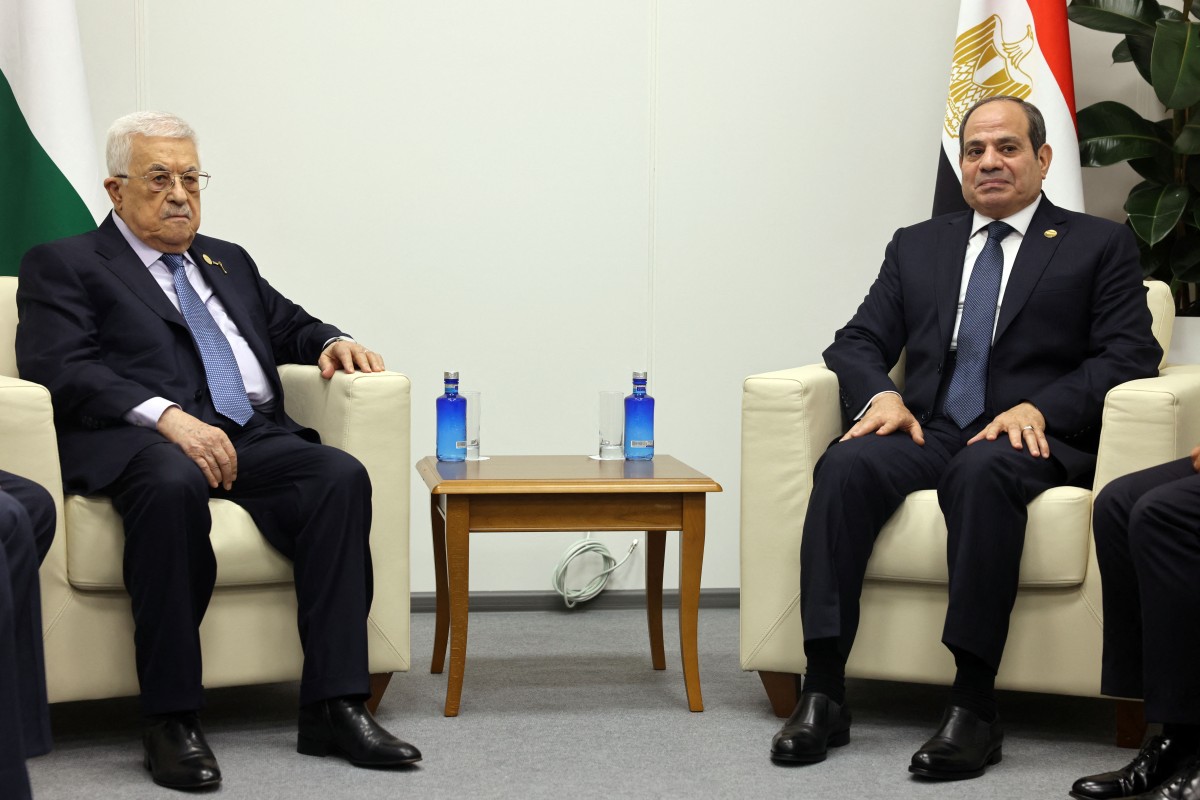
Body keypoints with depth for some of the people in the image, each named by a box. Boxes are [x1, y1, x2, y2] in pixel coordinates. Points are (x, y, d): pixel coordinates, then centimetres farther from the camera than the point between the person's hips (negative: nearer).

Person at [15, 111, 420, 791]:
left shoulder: (229, 263, 30)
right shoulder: (63, 265, 11)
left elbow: (290, 325, 37)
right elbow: (58, 368, -5)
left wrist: (332, 342, 11)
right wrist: (167, 416, -20)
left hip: (251, 439, 6)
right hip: (137, 441, -5)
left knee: (341, 476, -25)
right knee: (173, 486, -40)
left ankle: (335, 706, -26)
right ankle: (172, 721, -30)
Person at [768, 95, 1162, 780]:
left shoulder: (1100, 246, 13)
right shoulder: (918, 246, 24)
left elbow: (1129, 356, 1)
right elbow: (858, 342, 17)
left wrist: (1038, 407, -15)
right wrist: (881, 394, -7)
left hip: (1031, 440, -3)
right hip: (929, 432, 3)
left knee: (983, 470, -39)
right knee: (847, 464, -30)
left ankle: (974, 704, -39)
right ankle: (823, 692, -33)